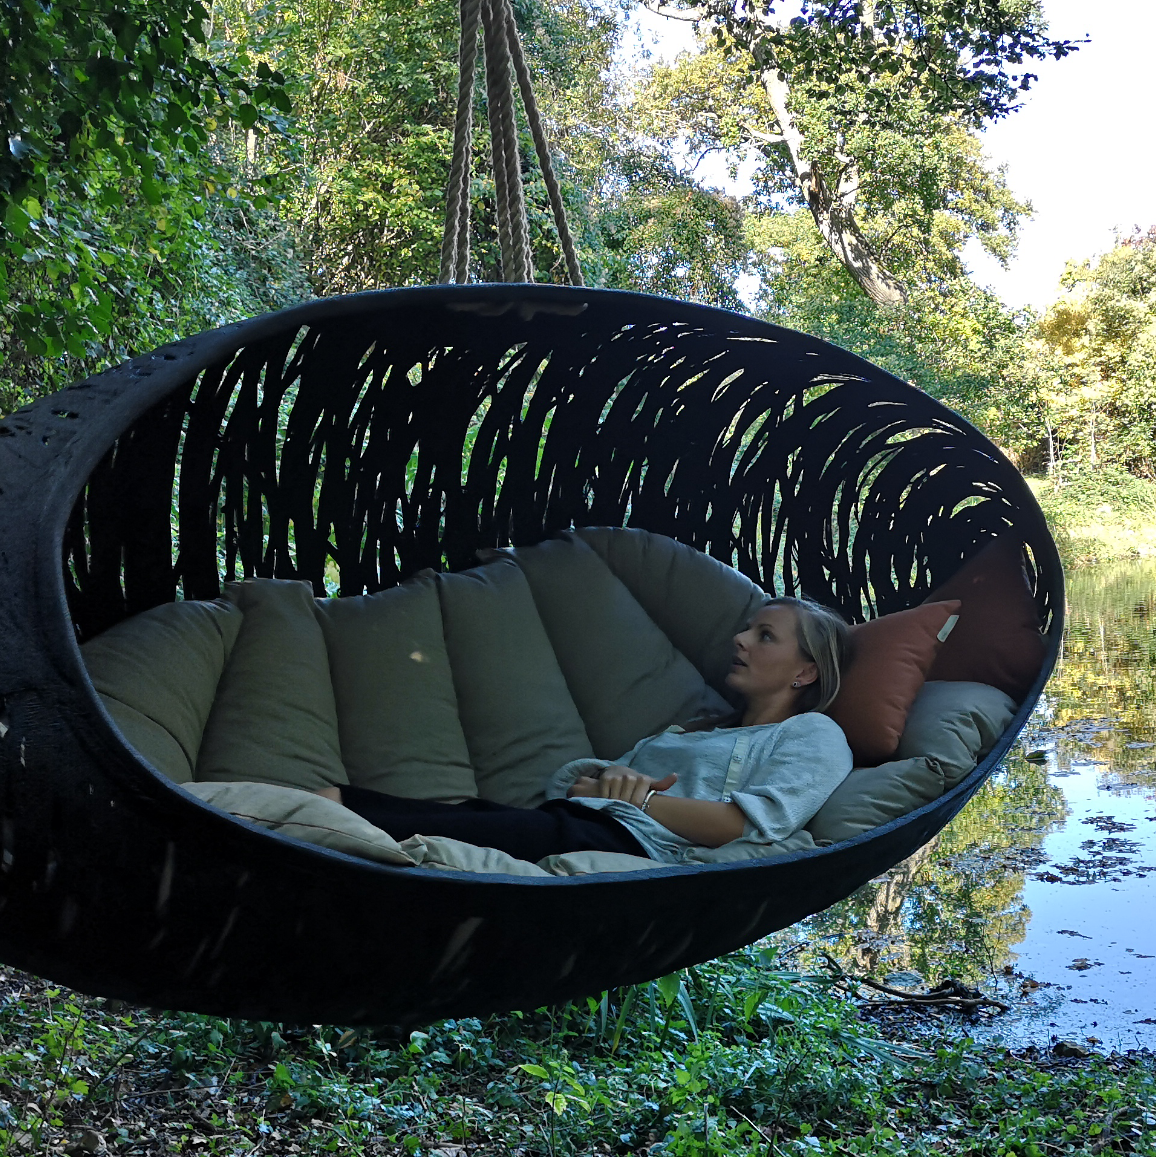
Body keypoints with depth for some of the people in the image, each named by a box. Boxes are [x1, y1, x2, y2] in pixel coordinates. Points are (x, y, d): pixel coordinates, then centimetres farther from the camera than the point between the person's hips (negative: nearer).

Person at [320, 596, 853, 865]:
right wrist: (608, 780, 1)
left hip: (636, 844, -7)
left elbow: (754, 823, -7)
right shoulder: (689, 729, 35)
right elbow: (564, 780, 25)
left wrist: (637, 798, -4)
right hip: (572, 823, 7)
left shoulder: (814, 736, 15)